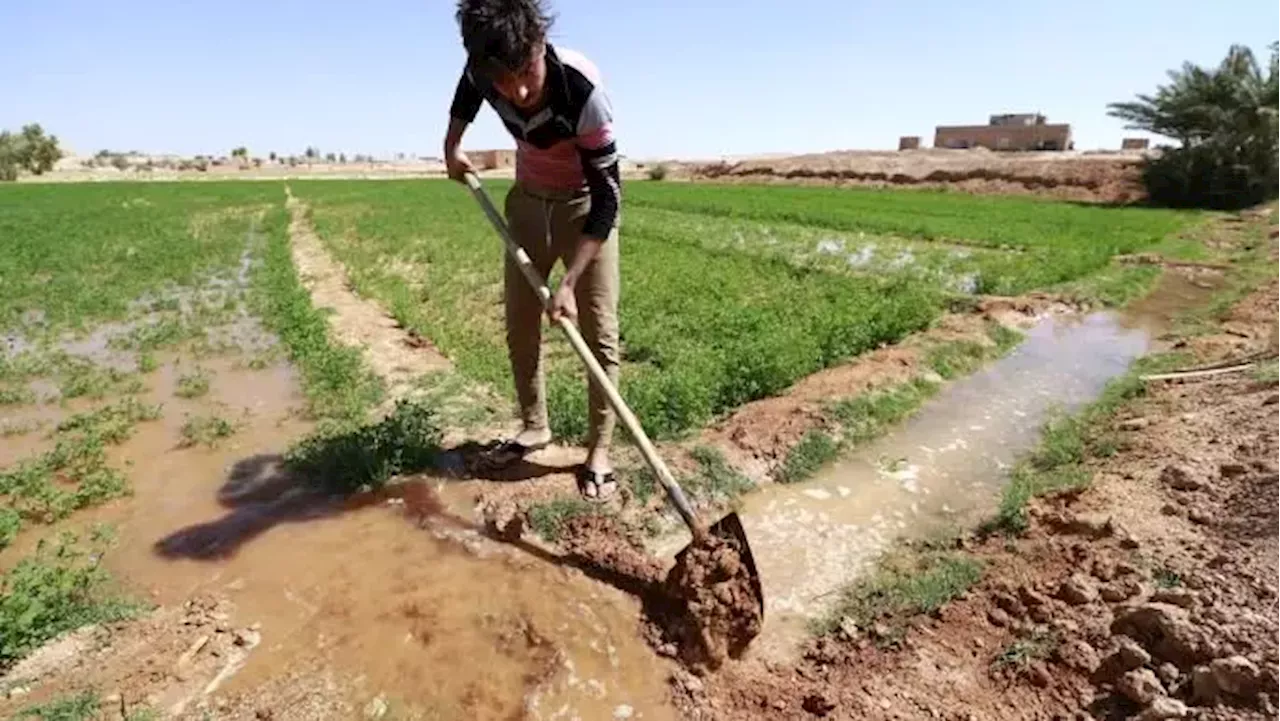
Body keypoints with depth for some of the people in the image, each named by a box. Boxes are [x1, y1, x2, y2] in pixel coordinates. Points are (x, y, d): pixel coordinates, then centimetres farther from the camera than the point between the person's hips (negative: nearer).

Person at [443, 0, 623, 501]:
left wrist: (569, 282, -34)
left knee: (599, 332, -8)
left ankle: (599, 450, 2)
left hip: (587, 206, -5)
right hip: (527, 201, 5)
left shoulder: (583, 89, -35)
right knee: (520, 326, 8)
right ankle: (534, 426, 24)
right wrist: (452, 144, 3)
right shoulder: (483, 68, -21)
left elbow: (606, 198, -30)